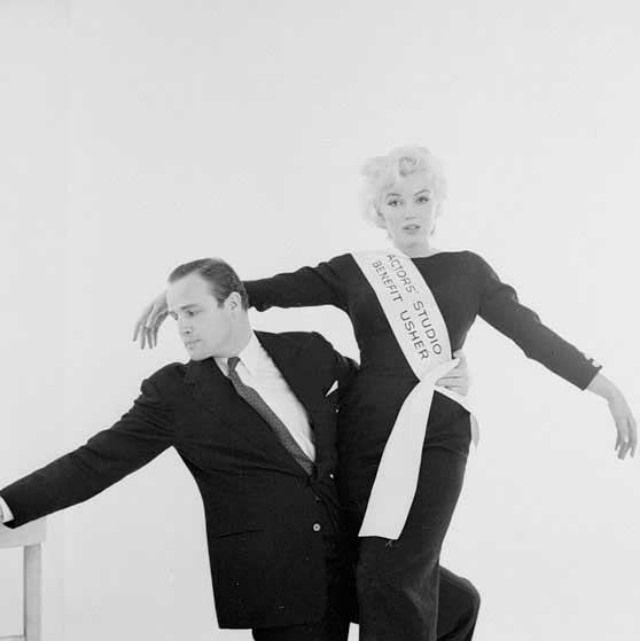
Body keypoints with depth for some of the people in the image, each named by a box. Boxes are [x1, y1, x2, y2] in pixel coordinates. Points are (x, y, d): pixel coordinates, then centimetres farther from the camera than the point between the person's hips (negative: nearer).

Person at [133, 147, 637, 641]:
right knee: (413, 578, 3)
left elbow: (533, 334, 8)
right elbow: (278, 289, 1)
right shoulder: (355, 271, 11)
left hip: (436, 437, -2)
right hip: (364, 434, 2)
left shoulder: (466, 270, 11)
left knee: (392, 578, -15)